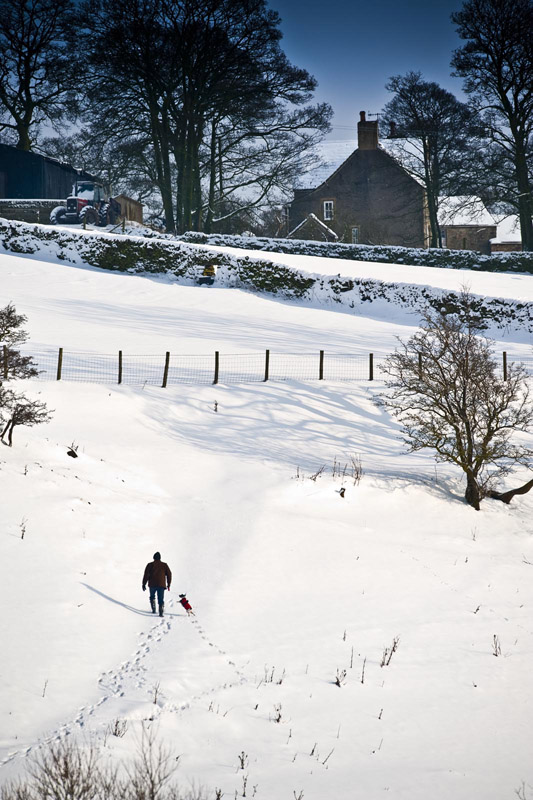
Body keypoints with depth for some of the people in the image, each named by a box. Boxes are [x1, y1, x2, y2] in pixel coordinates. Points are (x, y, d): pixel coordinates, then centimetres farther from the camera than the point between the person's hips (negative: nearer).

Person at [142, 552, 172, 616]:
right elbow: (169, 574, 7)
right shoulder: (164, 565, 7)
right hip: (161, 585, 0)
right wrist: (168, 585, 15)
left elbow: (146, 575, -3)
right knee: (161, 599, 2)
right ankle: (161, 612, -14)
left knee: (152, 597, 23)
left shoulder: (150, 565, 2)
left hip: (152, 584, 0)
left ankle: (153, 609, 8)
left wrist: (144, 584, 1)